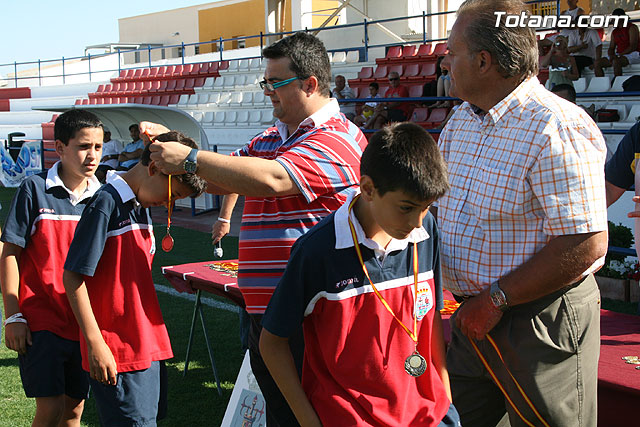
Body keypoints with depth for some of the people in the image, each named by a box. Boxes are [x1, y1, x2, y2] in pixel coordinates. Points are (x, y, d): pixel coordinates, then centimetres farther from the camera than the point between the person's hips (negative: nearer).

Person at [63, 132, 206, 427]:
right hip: (117, 353, -9)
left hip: (147, 345, 9)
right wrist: (94, 343, -18)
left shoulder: (141, 208, 14)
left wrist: (155, 337, 17)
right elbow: (73, 276, -16)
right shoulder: (106, 204, -14)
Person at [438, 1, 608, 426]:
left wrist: (496, 299, -20)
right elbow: (434, 204, 19)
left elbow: (587, 245, -25)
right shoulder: (460, 123, 9)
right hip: (473, 317, 8)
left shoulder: (558, 129, -20)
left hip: (541, 324, -8)